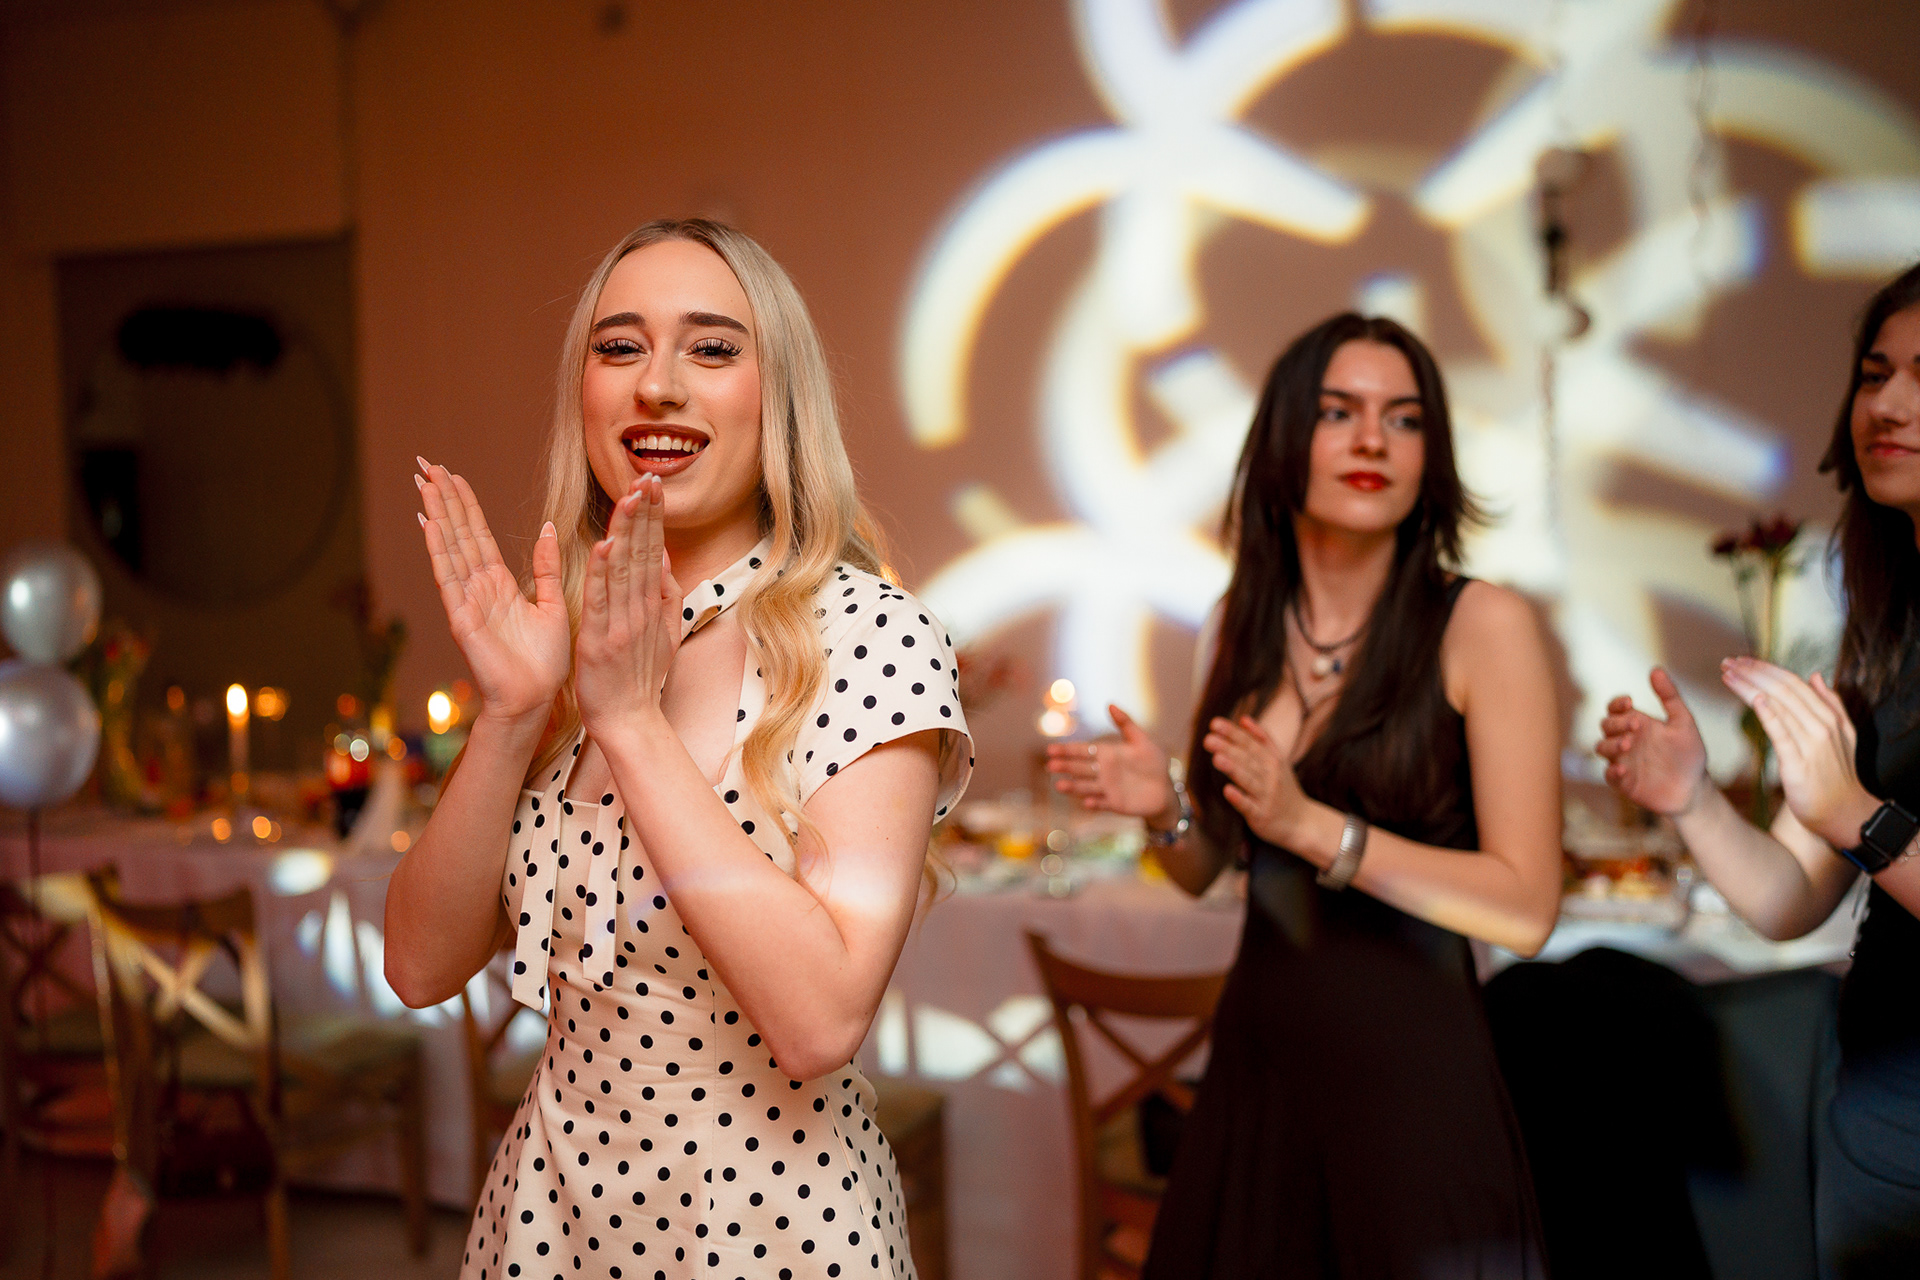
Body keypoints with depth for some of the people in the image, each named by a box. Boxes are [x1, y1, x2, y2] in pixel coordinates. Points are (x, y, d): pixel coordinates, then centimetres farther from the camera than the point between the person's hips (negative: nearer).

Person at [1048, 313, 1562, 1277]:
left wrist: (1311, 827, -22)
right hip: (1254, 1062, 5)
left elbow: (1526, 910, -14)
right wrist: (1162, 809, -7)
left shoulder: (1481, 626, -10)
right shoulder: (1244, 626, 5)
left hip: (1411, 1077, -4)